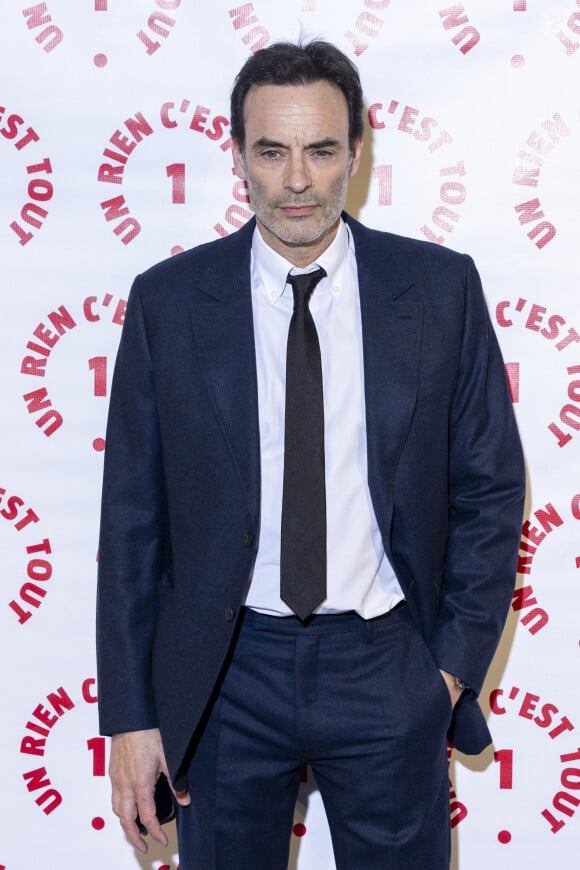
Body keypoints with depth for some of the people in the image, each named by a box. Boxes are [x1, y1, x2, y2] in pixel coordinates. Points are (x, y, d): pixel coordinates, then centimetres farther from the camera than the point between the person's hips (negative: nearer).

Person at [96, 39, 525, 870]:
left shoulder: (440, 288, -3)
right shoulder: (167, 301, -4)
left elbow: (490, 484, 3)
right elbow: (133, 515, -1)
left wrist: (457, 662, -1)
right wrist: (131, 714, -2)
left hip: (384, 667, 0)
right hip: (225, 672, 0)